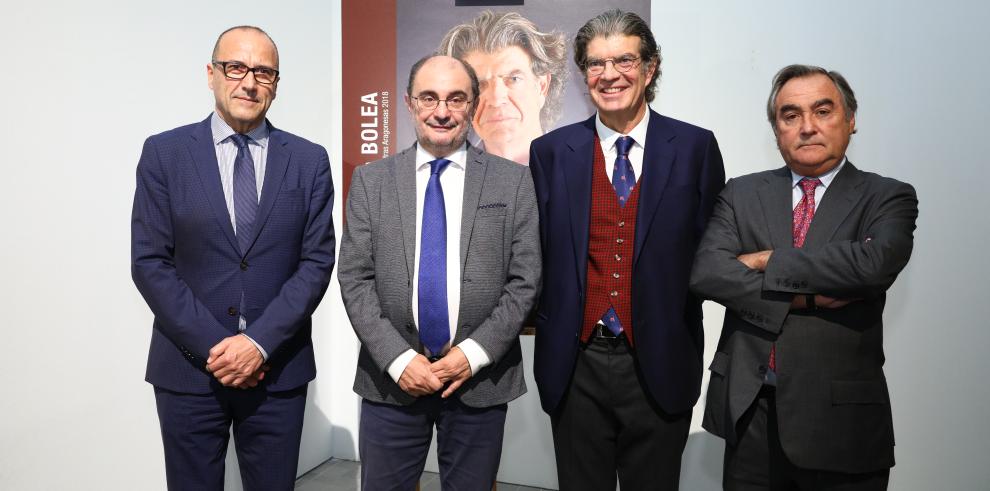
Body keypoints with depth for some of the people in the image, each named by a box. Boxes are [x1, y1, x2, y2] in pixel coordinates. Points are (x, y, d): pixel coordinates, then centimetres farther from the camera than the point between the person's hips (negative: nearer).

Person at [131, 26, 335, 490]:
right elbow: (149, 262, -4)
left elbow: (317, 260, -2)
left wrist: (260, 342, -12)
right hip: (188, 368, 0)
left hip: (279, 369, 1)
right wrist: (213, 346, -11)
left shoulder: (309, 160, 2)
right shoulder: (164, 152, 0)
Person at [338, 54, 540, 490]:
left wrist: (474, 353, -10)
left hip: (481, 378, 0)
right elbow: (355, 279, -1)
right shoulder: (370, 180, 3)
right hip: (391, 378, 1)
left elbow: (524, 280, -2)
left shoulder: (514, 181, 1)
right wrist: (397, 359, -10)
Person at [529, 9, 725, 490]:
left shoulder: (695, 147, -1)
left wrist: (682, 337, -1)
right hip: (575, 365, 1)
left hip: (660, 366, 0)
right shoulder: (551, 152, 1)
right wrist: (550, 329, -2)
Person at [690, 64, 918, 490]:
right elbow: (706, 272, -10)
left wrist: (767, 261, -14)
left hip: (839, 418, -1)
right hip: (748, 411, 2)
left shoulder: (888, 197, 0)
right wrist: (807, 297, -16)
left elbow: (875, 263, -21)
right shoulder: (742, 193, 5)